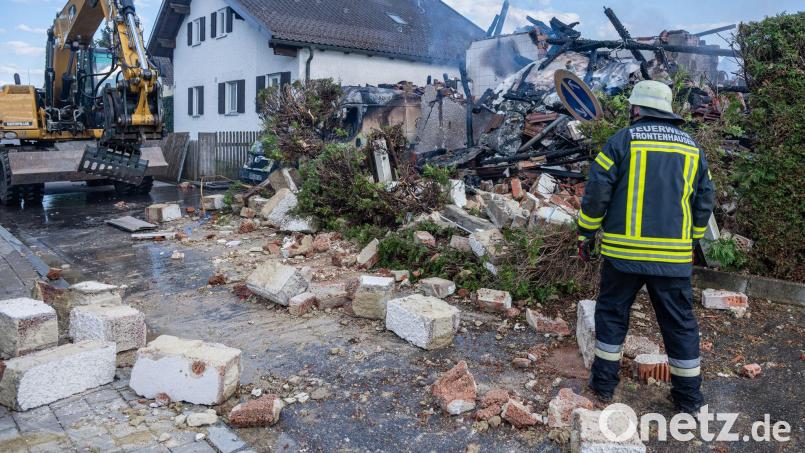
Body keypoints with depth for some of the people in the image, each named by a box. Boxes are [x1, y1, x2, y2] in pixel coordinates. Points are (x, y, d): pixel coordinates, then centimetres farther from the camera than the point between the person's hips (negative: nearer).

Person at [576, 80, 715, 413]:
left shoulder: (622, 140, -4)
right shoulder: (692, 148, 10)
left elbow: (596, 192, -7)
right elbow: (704, 201, 13)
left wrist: (586, 234, 3)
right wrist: (691, 241, 25)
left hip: (624, 252, -3)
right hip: (674, 255, 3)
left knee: (611, 313, 13)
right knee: (680, 323, 13)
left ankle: (604, 382, 21)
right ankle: (688, 395, 22)